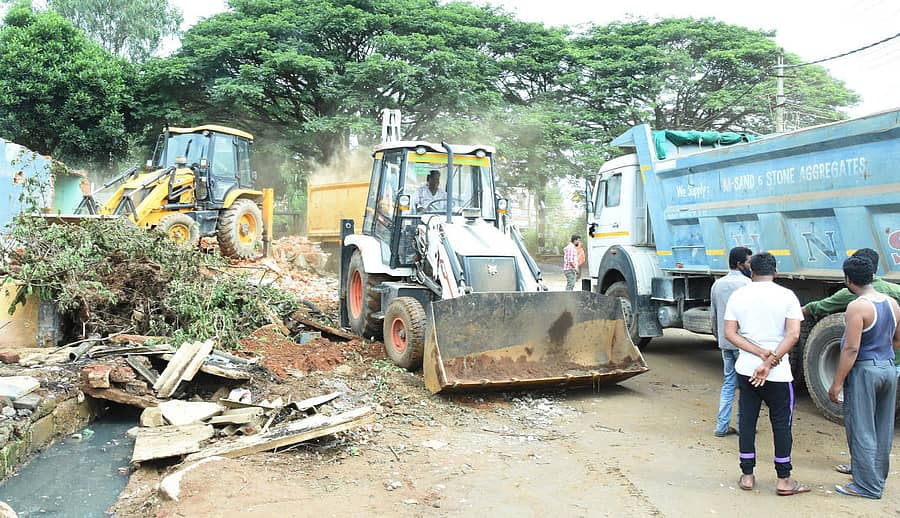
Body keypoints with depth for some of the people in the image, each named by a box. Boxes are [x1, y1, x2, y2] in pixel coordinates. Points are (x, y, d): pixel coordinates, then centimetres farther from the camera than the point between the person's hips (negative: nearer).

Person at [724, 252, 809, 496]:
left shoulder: (738, 295, 1)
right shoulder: (786, 296, -6)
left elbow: (730, 333, -5)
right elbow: (793, 334, -15)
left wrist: (761, 353, -11)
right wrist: (769, 362, -17)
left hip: (746, 368, 2)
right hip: (778, 373, -2)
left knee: (747, 421, 11)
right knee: (781, 423, 9)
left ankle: (747, 476, 17)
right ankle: (784, 480, 15)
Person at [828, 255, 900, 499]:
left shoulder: (857, 307, -19)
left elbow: (851, 349, -21)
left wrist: (837, 383, -16)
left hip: (864, 371, -8)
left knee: (861, 430, 1)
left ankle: (867, 486, 7)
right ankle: (879, 480, 27)